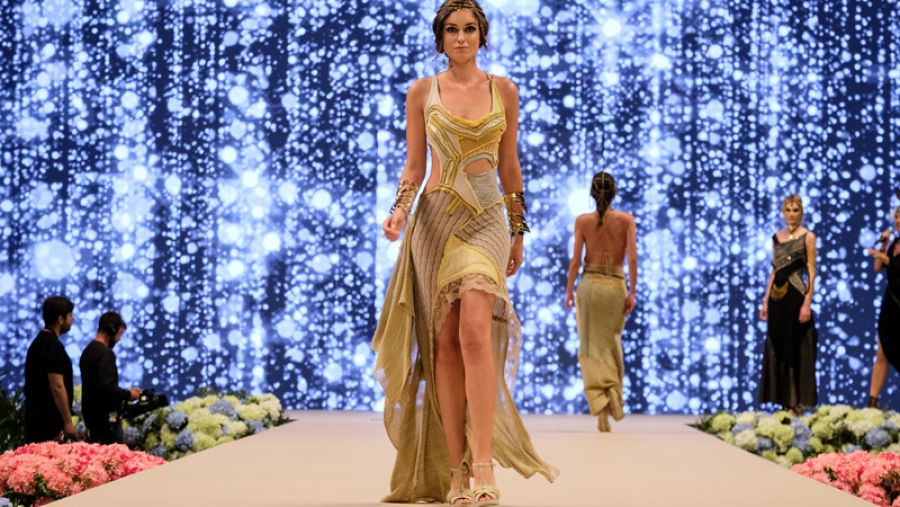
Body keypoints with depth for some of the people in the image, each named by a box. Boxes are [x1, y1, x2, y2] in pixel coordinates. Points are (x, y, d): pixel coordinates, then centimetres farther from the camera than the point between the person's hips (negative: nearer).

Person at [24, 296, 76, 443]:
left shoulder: (39, 341, 16)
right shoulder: (53, 345, -15)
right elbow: (57, 386, -19)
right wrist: (68, 421, -17)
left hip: (37, 418, 10)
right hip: (49, 420, -10)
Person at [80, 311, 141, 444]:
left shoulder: (88, 351, 13)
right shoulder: (105, 353, -16)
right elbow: (107, 387, -25)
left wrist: (125, 392, 17)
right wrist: (128, 394, -10)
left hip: (91, 416, 10)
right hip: (106, 418, -10)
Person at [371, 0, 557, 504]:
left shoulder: (504, 90, 9)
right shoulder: (421, 93, 7)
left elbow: (510, 165, 14)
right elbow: (414, 166, 7)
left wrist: (519, 233, 14)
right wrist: (400, 209, -11)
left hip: (486, 217, -1)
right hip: (435, 217, 1)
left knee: (475, 333, -20)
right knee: (444, 343, -2)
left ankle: (483, 463, -22)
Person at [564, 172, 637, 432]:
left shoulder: (582, 221, -1)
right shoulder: (626, 219, 0)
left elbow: (576, 259, -3)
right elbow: (633, 258, -7)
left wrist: (569, 291, 5)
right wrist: (632, 293, -3)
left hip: (590, 284, -1)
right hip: (616, 286, 1)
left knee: (592, 349, 1)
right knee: (612, 343, 21)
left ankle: (600, 406, -12)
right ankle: (614, 391, 11)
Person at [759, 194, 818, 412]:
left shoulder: (807, 237, -3)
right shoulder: (777, 237, 12)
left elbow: (811, 272, -8)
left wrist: (807, 303, -15)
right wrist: (766, 300, 9)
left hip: (796, 296, -6)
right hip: (778, 298, 6)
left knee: (798, 348, -3)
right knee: (778, 348, 7)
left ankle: (798, 402, 2)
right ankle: (784, 401, 14)